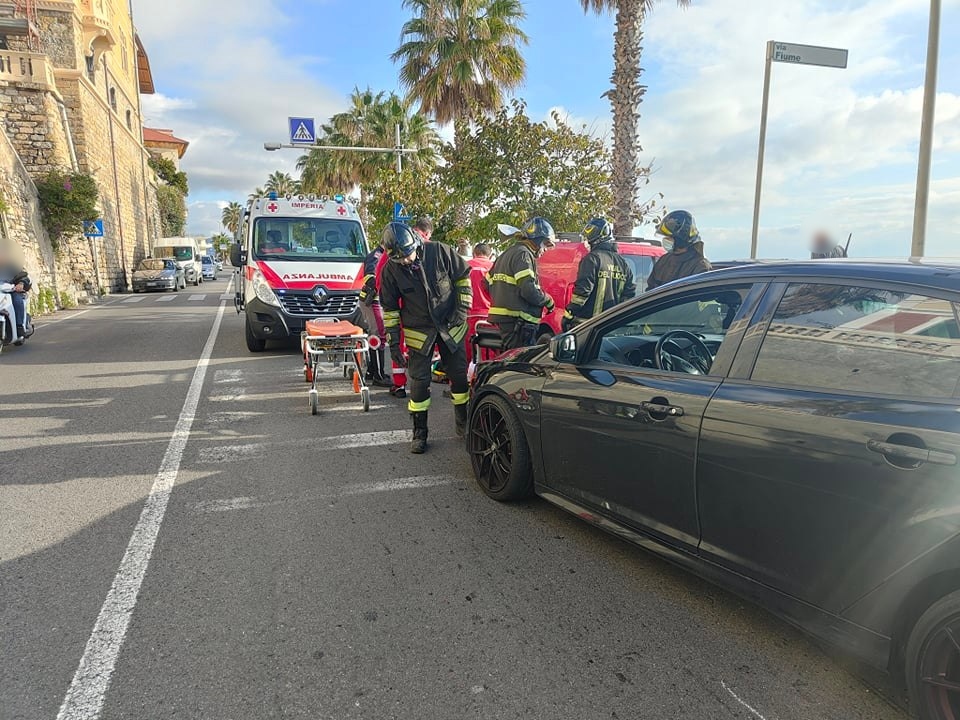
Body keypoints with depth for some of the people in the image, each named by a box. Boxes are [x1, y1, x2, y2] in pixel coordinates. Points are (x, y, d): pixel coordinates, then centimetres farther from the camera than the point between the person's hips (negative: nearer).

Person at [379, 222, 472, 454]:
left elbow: (463, 276, 1)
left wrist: (462, 308, -5)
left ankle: (464, 425, 28)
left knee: (460, 376, 9)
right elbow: (389, 308, -2)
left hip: (451, 325, 1)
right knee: (419, 382, -1)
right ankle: (419, 433, 13)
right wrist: (393, 341, -4)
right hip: (419, 331, -1)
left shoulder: (440, 252, -13)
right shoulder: (391, 270, -11)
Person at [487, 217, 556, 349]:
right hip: (518, 320, -10)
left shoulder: (507, 253, 22)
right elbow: (528, 289, -20)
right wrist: (548, 300, -5)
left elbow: (489, 282, 24)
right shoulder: (523, 254, -9)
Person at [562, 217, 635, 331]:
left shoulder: (592, 259, -9)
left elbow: (582, 290, -16)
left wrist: (568, 315, -12)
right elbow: (629, 294, 14)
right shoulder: (623, 263, 15)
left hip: (587, 321, -7)